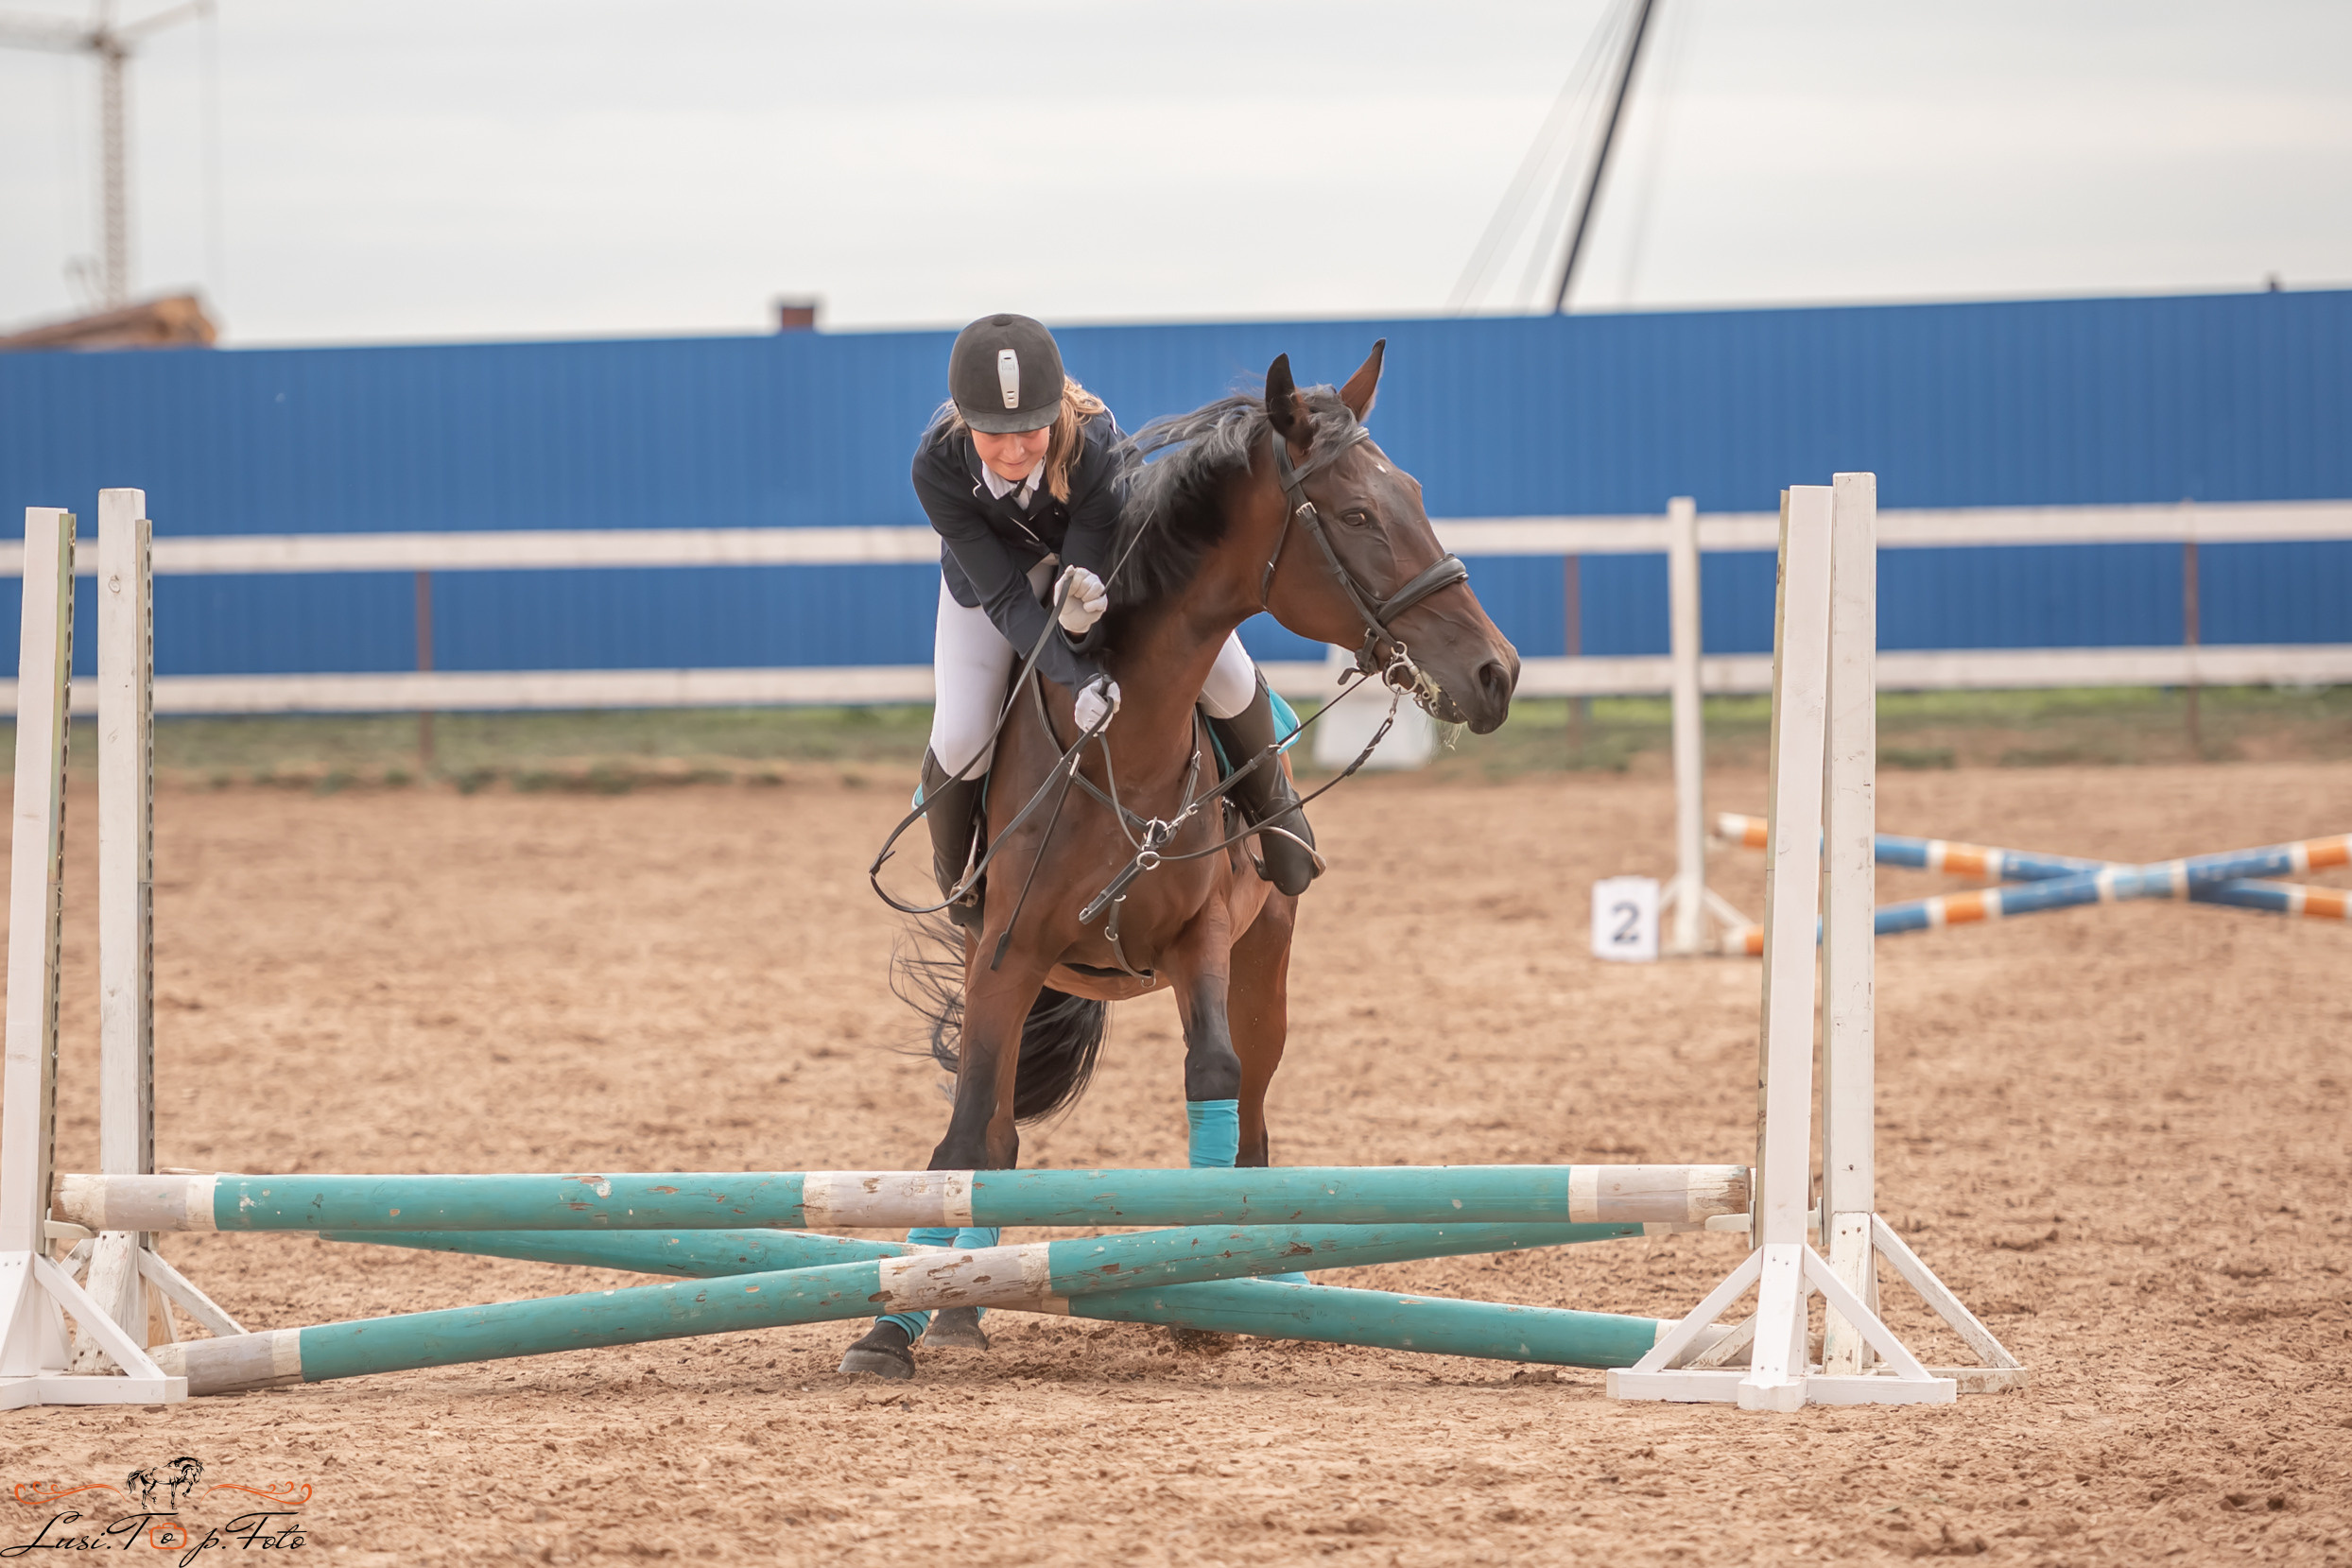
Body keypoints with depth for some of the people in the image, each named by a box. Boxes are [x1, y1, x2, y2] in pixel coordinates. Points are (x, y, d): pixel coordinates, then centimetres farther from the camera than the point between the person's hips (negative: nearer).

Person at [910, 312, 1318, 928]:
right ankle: (956, 879, 20)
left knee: (1227, 683, -10)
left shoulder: (1098, 453, -41)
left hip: (1107, 547, 0)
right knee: (960, 739, -14)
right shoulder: (938, 467, -38)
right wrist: (1081, 676, -48)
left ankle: (1269, 801, 25)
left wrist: (1079, 619, -59)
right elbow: (1004, 598, -34)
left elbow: (1084, 584, -34)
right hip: (996, 560, 0)